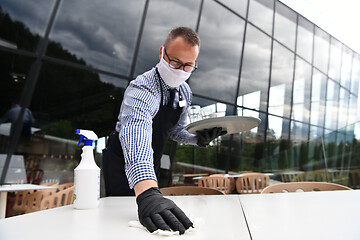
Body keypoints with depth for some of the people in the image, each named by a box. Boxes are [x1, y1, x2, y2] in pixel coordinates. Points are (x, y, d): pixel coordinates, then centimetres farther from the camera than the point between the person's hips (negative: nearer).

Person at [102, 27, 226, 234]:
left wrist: (197, 139, -14)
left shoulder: (184, 92, -4)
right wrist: (147, 193, -66)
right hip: (123, 162, -7)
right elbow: (136, 132, -51)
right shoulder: (143, 89, -31)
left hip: (151, 166, 7)